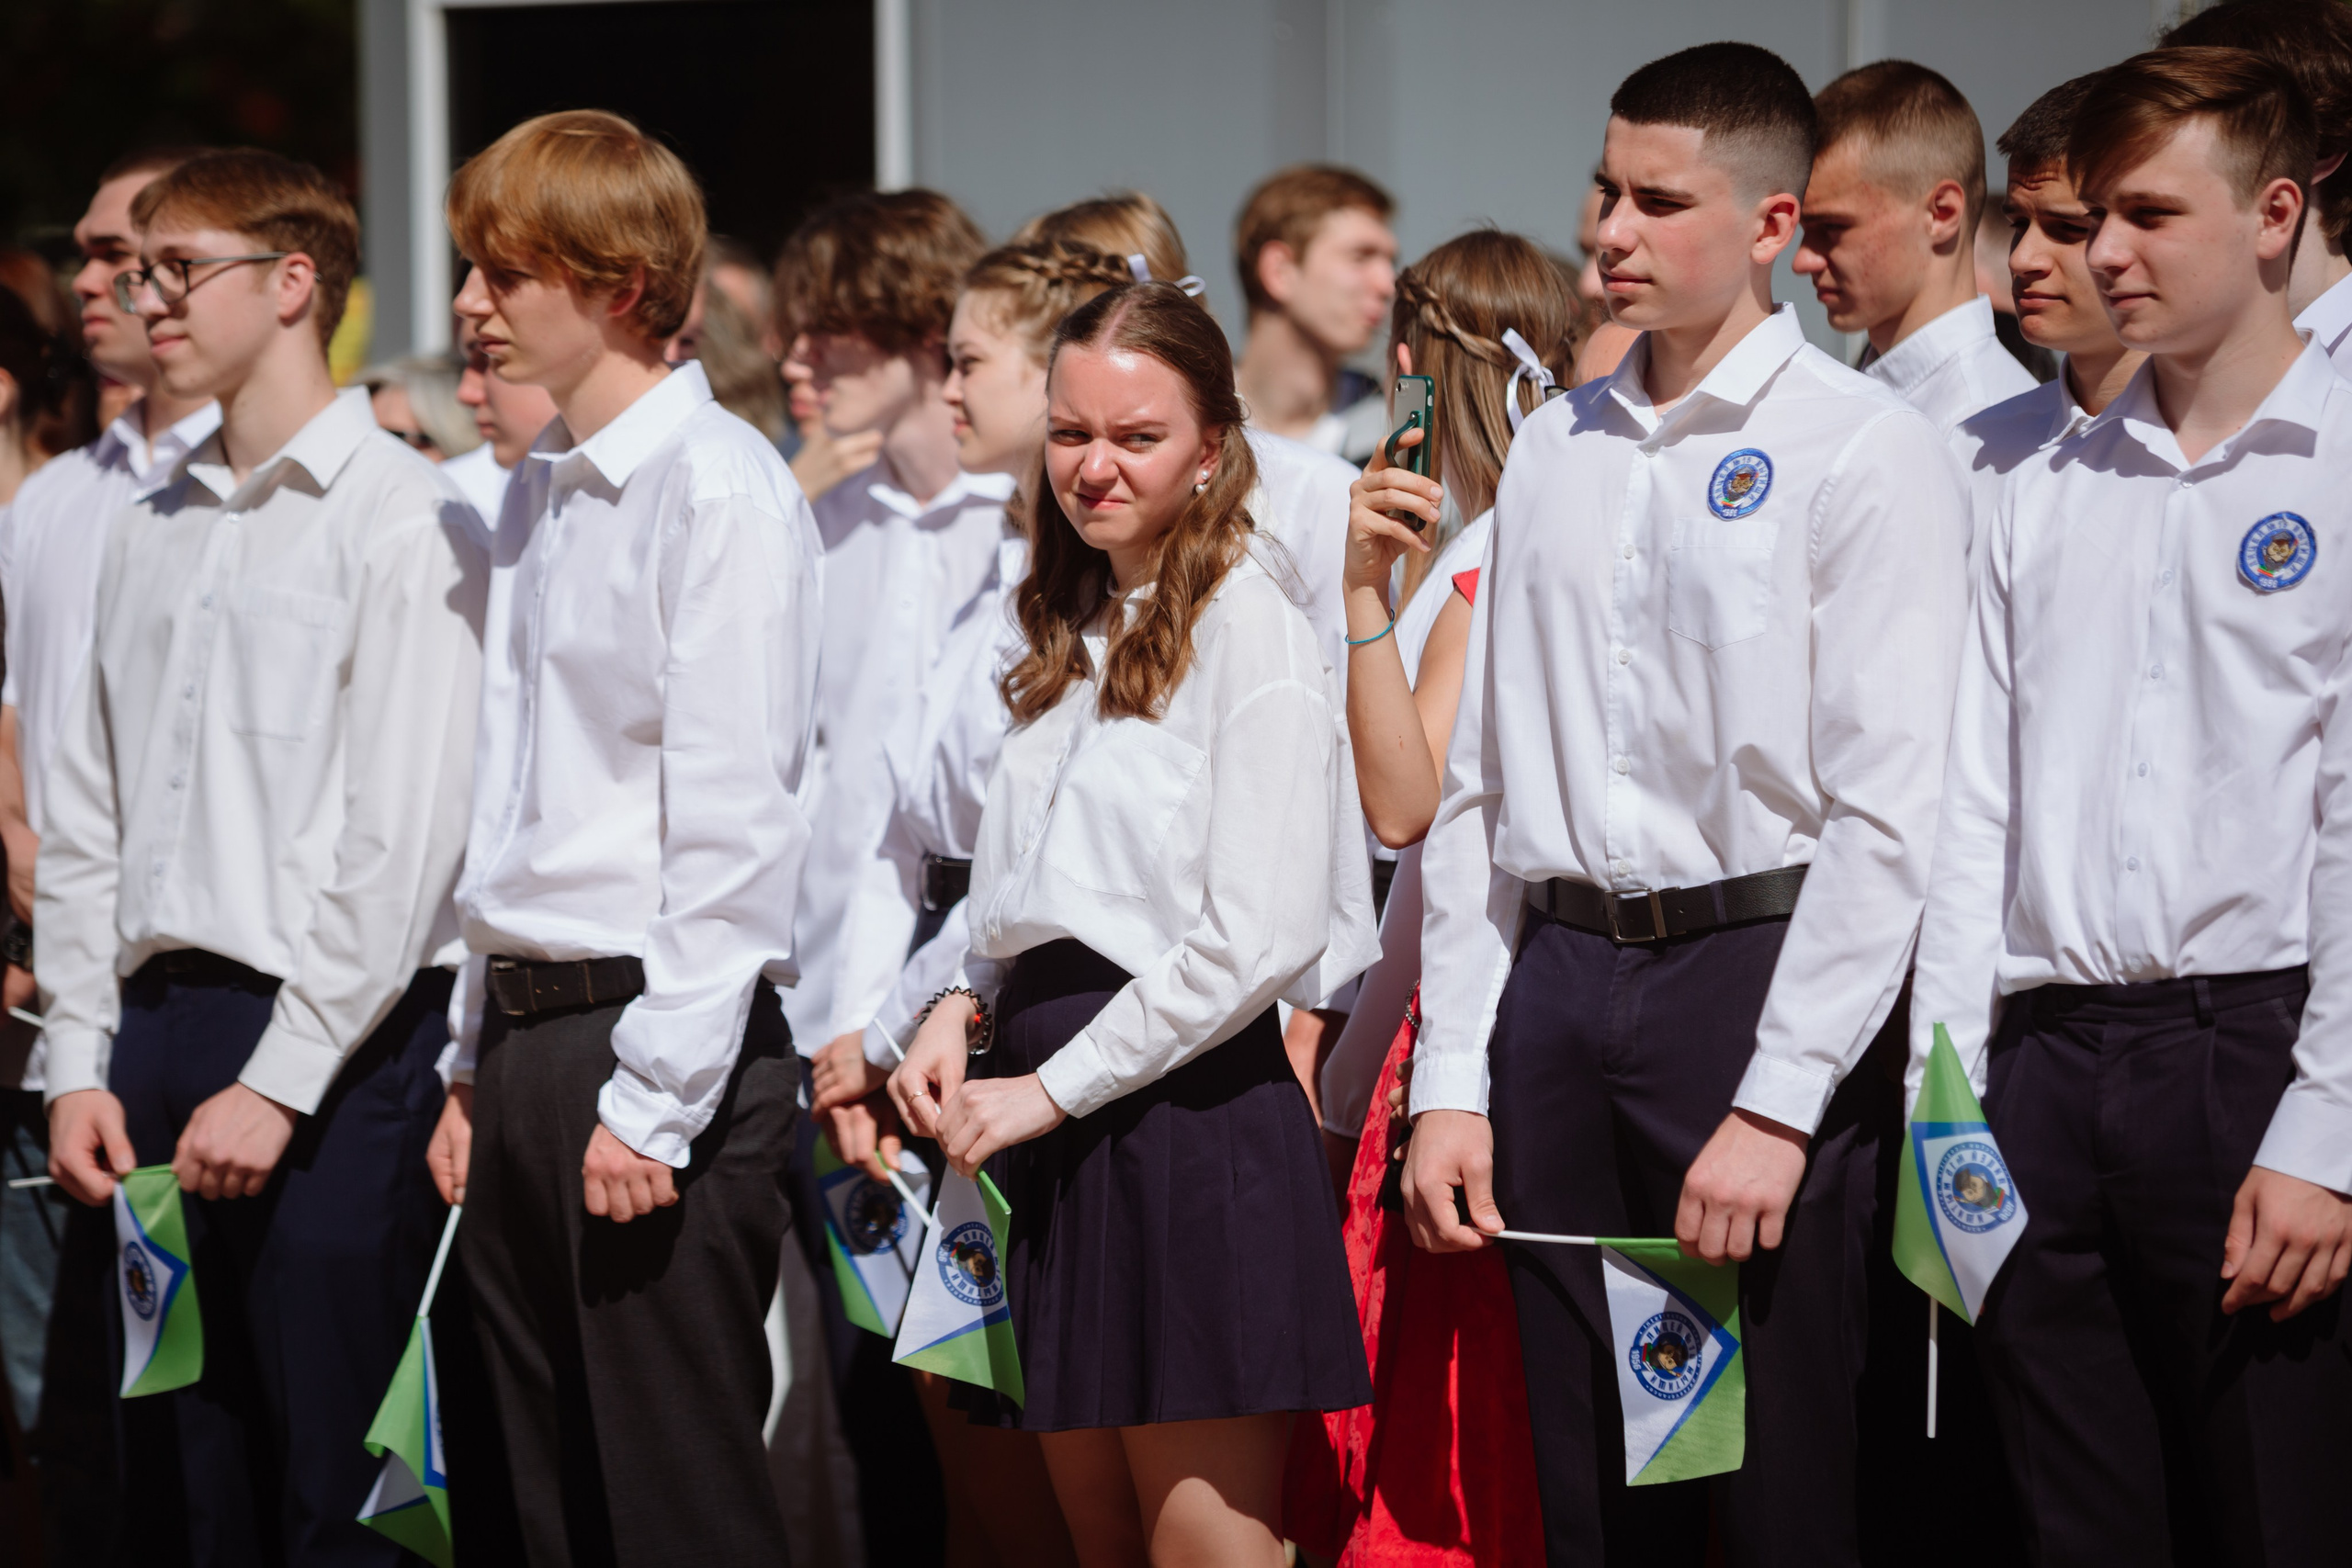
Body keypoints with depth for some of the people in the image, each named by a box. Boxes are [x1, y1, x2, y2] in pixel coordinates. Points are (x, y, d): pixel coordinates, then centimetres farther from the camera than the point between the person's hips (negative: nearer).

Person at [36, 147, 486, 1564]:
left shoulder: (404, 521, -6)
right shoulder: (151, 535, 16)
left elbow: (405, 838, -12)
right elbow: (86, 822, 17)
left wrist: (280, 1082, -15)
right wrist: (83, 1064, 7)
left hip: (336, 1048, -7)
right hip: (159, 1030, 7)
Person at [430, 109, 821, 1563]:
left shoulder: (718, 485, -12)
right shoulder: (539, 493, 15)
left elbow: (731, 823, -16)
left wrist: (654, 1100, -19)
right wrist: (480, 1063, 16)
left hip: (663, 1034, -9)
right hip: (531, 1032, 9)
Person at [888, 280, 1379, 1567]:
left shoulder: (1248, 632, -9)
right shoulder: (1073, 638, 18)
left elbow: (1257, 938, -16)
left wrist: (1054, 1088, -12)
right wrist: (961, 1012, 6)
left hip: (1183, 1110, -8)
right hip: (1049, 1131, 8)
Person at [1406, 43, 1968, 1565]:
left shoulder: (1865, 449, -4)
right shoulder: (1556, 453, 15)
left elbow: (1887, 811, -10)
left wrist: (1775, 1106, -16)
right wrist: (1450, 1082, 9)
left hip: (1754, 966, -5)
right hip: (1559, 979, 6)